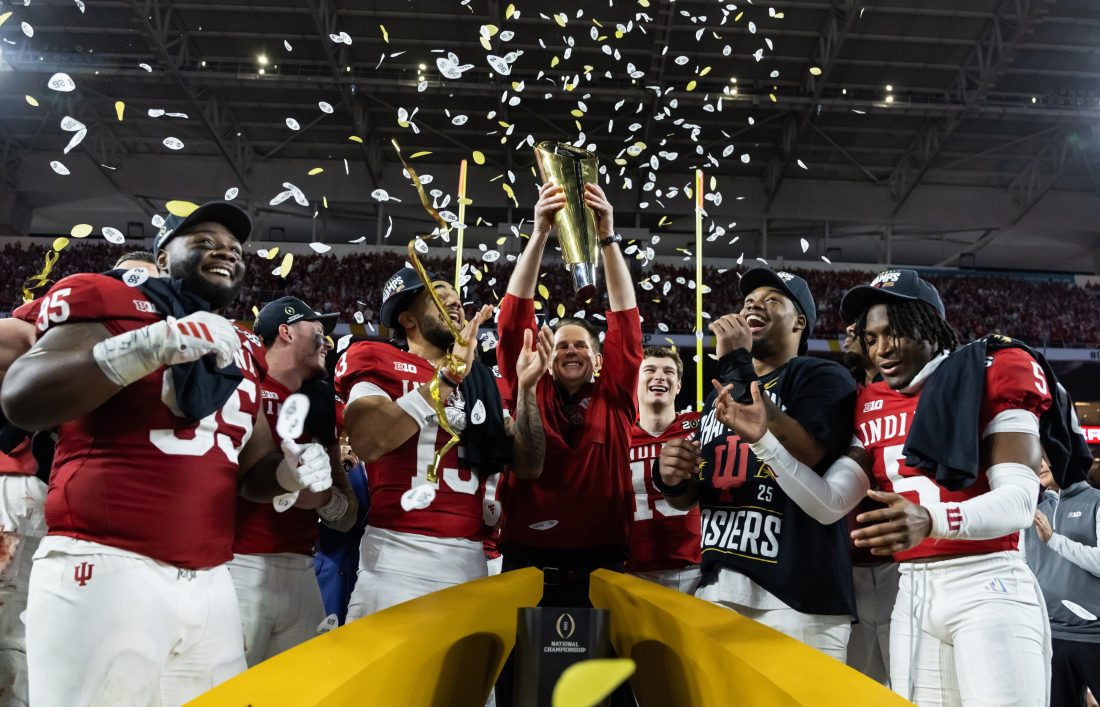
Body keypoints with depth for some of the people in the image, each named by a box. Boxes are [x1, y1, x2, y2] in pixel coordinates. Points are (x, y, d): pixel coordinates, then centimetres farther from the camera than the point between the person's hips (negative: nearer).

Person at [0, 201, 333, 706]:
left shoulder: (243, 350, 18)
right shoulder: (106, 299, 2)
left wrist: (292, 471, 1)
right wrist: (154, 344, -20)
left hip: (209, 582, 6)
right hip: (104, 567, -5)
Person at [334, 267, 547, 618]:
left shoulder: (482, 382, 16)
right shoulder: (377, 359, 2)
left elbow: (528, 467, 10)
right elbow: (367, 442, -17)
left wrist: (526, 388, -2)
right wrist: (450, 375, -16)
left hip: (470, 557, 5)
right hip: (398, 553, -4)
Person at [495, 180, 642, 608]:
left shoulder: (615, 399, 5)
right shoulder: (530, 392, 5)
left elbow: (626, 321, -3)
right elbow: (514, 318, -3)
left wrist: (607, 238, -10)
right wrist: (540, 233, -11)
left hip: (602, 564, 1)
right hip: (528, 562, 0)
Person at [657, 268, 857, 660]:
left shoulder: (821, 376, -2)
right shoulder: (719, 392, 18)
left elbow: (801, 458, -22)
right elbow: (688, 497, 22)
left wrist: (738, 368, -16)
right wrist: (672, 479, -2)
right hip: (714, 589, 6)